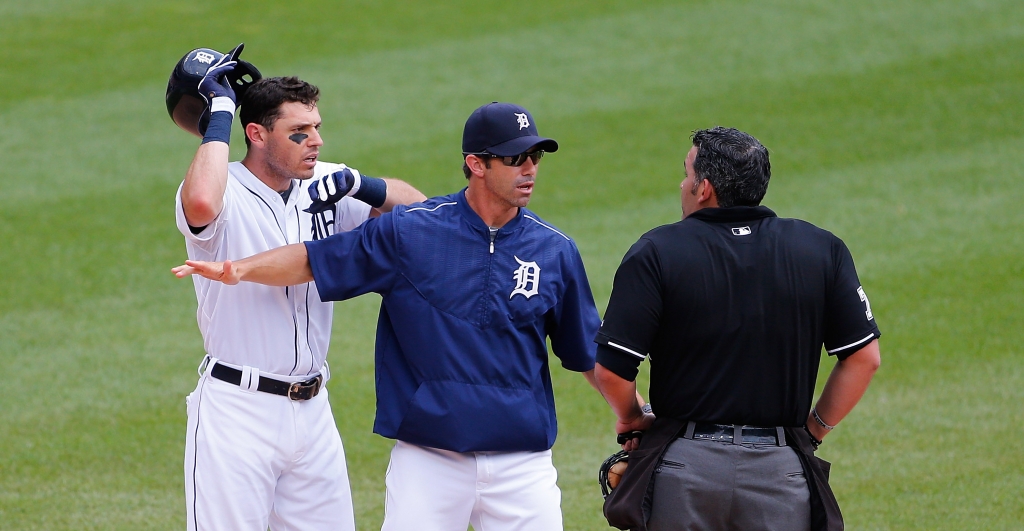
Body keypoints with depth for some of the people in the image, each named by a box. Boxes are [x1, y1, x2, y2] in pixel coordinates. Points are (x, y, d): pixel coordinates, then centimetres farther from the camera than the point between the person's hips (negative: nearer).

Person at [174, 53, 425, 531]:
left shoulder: (324, 186, 7)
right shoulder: (225, 194, -12)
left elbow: (414, 205, 11)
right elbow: (201, 202, -37)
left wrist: (360, 186, -9)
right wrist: (221, 111, -24)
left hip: (312, 411, 6)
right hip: (237, 414, -6)